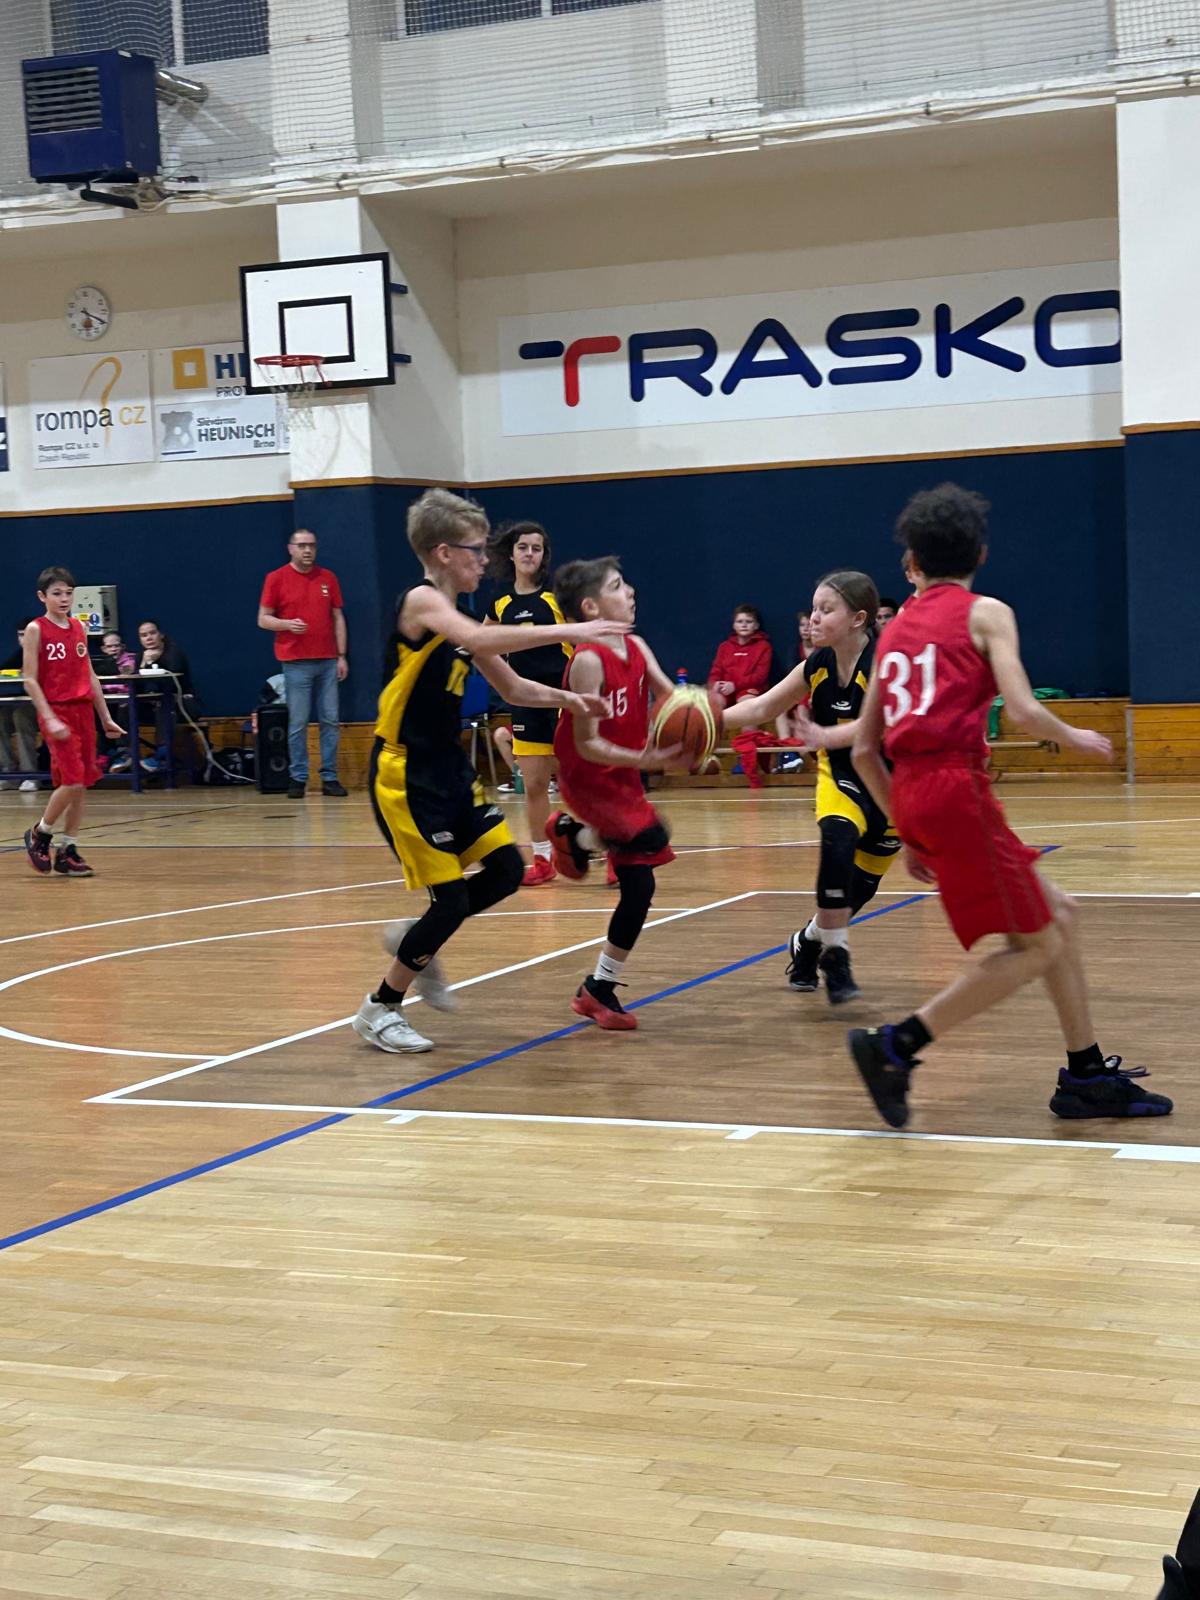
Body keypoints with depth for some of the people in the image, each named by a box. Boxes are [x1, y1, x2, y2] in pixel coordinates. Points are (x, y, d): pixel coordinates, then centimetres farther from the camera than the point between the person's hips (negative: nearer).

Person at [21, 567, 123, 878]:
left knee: (82, 784, 4)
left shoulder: (79, 627, 11)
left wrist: (105, 717, 16)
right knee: (72, 782, -14)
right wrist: (49, 719, -18)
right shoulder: (36, 629, -5)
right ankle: (39, 834, 9)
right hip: (56, 712, -6)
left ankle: (67, 851, 12)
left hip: (83, 710, 6)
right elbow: (30, 680, -9)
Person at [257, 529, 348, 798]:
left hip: (327, 661, 3)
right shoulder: (276, 578, 1)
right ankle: (298, 779, 5)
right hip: (296, 663, -3)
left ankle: (329, 777, 8)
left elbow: (338, 618, 12)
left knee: (330, 720, 2)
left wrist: (341, 655, 5)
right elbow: (263, 619, 2)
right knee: (298, 723, -2)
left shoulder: (328, 578, 9)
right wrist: (287, 624, -17)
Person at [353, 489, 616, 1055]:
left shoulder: (456, 617, 11)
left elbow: (512, 688, 18)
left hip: (448, 770, 9)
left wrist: (566, 697, 0)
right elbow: (479, 640, -36)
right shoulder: (421, 601, -15)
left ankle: (417, 939, 26)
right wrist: (566, 632, -35)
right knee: (451, 898, -7)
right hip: (404, 775, -9)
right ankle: (380, 1009, 10)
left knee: (506, 869, 5)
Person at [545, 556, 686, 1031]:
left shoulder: (637, 648, 3)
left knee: (639, 889, 7)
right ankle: (575, 834, -1)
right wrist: (643, 760, -34)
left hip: (623, 778, 8)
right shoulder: (589, 661, -21)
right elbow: (587, 744, -22)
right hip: (588, 779, -8)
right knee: (653, 838, -31)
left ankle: (600, 990, 19)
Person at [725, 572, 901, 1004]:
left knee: (860, 884, 5)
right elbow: (761, 706, -4)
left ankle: (807, 943, 34)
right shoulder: (817, 666, -8)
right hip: (841, 777, 3)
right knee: (838, 839, -28)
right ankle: (834, 955, -17)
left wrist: (825, 737, -56)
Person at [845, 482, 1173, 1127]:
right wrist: (1074, 738, 9)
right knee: (1035, 946, 0)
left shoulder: (894, 629, 20)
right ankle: (896, 1045, -6)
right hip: (956, 787, -7)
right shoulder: (984, 613, 3)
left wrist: (908, 833, 25)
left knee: (1059, 916, 16)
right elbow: (1020, 710, -12)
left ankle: (1086, 1075, 18)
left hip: (910, 790, 7)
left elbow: (863, 748, 18)